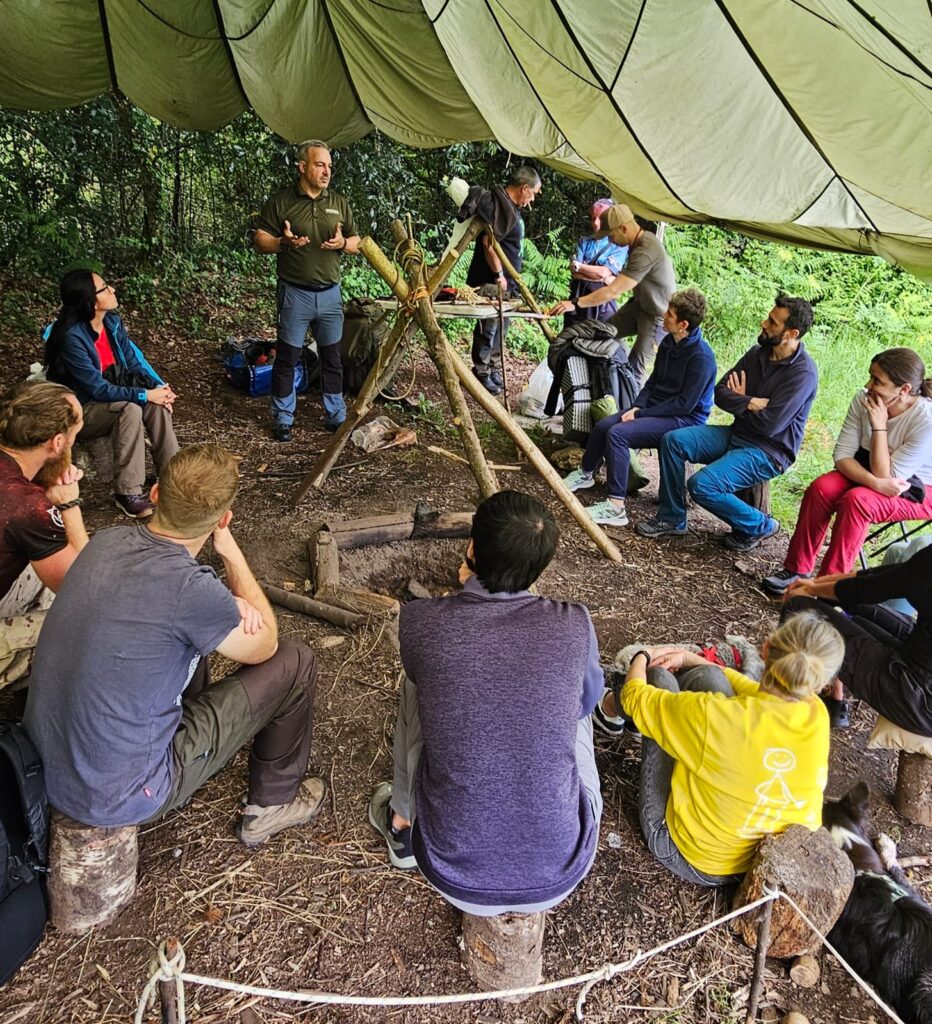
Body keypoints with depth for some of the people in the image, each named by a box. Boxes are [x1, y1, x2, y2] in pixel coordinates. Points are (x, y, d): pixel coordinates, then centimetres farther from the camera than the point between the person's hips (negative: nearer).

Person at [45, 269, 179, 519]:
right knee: (130, 410, -34)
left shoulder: (112, 322, -3)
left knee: (157, 404, -21)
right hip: (78, 412, -7)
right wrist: (145, 394, -28)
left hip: (110, 398, 7)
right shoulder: (71, 336, -25)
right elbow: (97, 388, -27)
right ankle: (127, 493, -29)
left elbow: (133, 362, 2)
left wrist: (160, 386, -17)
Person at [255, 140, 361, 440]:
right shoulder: (280, 200, -2)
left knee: (332, 357, 10)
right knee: (287, 357, 3)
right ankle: (283, 418, 15)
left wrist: (343, 243, -10)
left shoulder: (339, 202, 9)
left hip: (330, 292, 3)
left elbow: (356, 243, 13)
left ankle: (336, 415, 21)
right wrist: (283, 242, -22)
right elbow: (259, 240, -2)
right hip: (294, 293, -3)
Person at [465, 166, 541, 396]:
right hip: (492, 281, -11)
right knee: (489, 326, -3)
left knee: (500, 327, 17)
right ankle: (481, 373, 6)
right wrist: (498, 275, -20)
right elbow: (489, 243, -25)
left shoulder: (510, 206, 15)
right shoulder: (502, 206, -18)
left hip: (504, 281, 11)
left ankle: (494, 370, 27)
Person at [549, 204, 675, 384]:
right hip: (639, 304, 10)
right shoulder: (638, 242, -2)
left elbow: (613, 291, -35)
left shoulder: (646, 251, -33)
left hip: (657, 316, -10)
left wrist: (575, 303, -32)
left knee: (635, 367, -8)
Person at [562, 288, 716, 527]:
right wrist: (637, 406, -4)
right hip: (656, 409, 9)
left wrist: (641, 414, -19)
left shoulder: (701, 357, -21)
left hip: (684, 420, -8)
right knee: (603, 425, -1)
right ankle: (585, 474, 26)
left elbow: (685, 404, -22)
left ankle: (616, 507, -26)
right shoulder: (669, 343, 6)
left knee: (618, 434, -27)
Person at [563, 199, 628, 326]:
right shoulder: (584, 242, 12)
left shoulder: (619, 246, 1)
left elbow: (604, 272, -12)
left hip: (602, 304, -4)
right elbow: (574, 273, -3)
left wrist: (578, 266, -1)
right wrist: (605, 278, -13)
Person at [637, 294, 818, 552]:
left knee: (702, 485, -26)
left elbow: (769, 425, -24)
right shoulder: (758, 352, 4)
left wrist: (738, 403, -6)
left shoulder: (803, 373, -19)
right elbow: (720, 392, 2)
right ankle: (672, 518, 1)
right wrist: (749, 404, -18)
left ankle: (759, 526, 0)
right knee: (673, 440, -9)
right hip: (736, 434, 8)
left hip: (768, 451, -8)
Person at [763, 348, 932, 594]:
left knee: (856, 500, -32)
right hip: (867, 470, 5)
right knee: (821, 488, -23)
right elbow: (842, 454, -14)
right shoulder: (864, 399, -16)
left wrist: (879, 425, -32)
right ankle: (797, 569, -14)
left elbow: (886, 476, -27)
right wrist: (875, 482, -30)